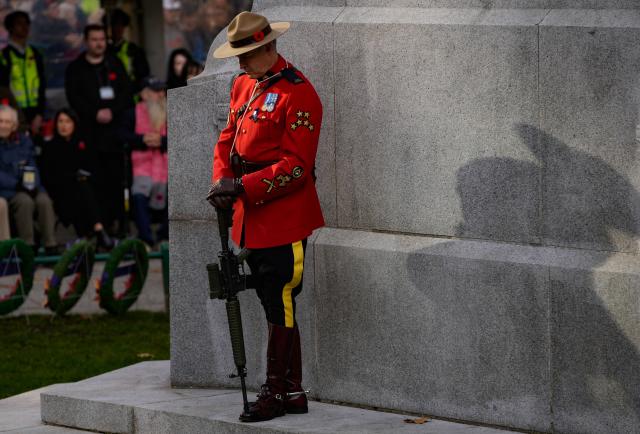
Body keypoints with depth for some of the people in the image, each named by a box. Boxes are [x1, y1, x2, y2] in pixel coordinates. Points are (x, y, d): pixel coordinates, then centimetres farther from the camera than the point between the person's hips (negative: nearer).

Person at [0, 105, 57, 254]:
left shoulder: (24, 141, 13)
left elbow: (32, 168, 12)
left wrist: (32, 184, -8)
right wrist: (16, 184, -19)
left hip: (27, 187, 4)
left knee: (44, 200, -25)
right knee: (25, 201, -33)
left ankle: (51, 245, -25)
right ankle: (28, 246, -28)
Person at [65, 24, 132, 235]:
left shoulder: (115, 65, 15)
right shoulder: (76, 69, 10)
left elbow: (126, 93, 8)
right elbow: (74, 98, 0)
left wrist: (112, 111, -8)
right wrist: (95, 114, -11)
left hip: (115, 129, 2)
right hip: (90, 133, -2)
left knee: (116, 179, -4)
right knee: (97, 180, -7)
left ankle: (118, 222, -2)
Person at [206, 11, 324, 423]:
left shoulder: (298, 94, -14)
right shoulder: (244, 85, 12)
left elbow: (295, 165, -18)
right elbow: (229, 138, 17)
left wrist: (243, 187, -22)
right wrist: (222, 181, -1)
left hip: (285, 218, -8)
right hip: (253, 217, 9)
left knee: (279, 307, -3)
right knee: (275, 306, 12)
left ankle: (275, 394, 4)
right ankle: (294, 392, 20)